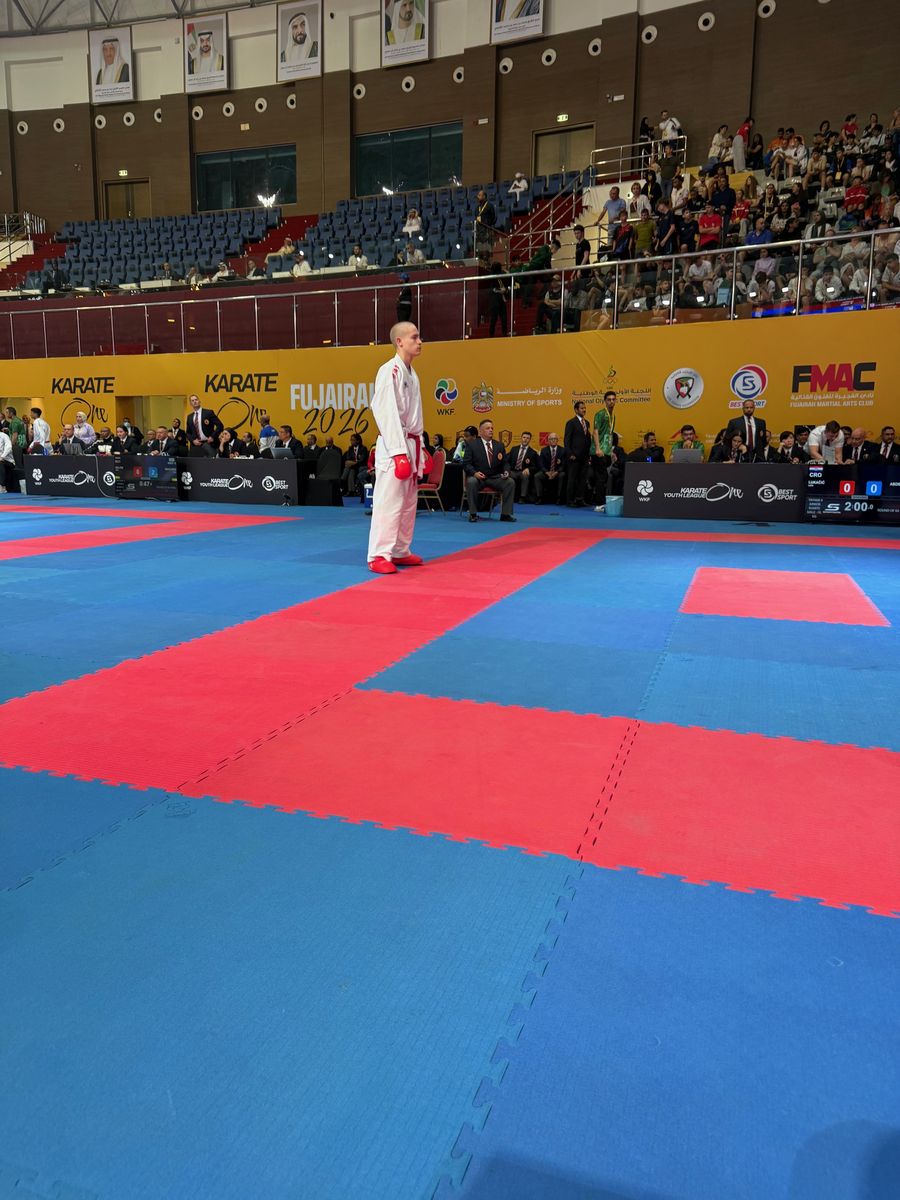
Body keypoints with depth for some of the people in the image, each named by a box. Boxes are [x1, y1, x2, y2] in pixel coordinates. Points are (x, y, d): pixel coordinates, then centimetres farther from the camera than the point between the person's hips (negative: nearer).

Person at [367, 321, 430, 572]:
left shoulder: (411, 374, 17)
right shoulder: (390, 371, -12)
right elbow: (388, 414, -19)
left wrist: (420, 448, 19)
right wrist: (398, 452, -24)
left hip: (411, 445, 10)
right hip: (394, 447, -10)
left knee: (409, 503, 13)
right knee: (388, 501, -10)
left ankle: (400, 552, 22)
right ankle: (378, 556, -6)